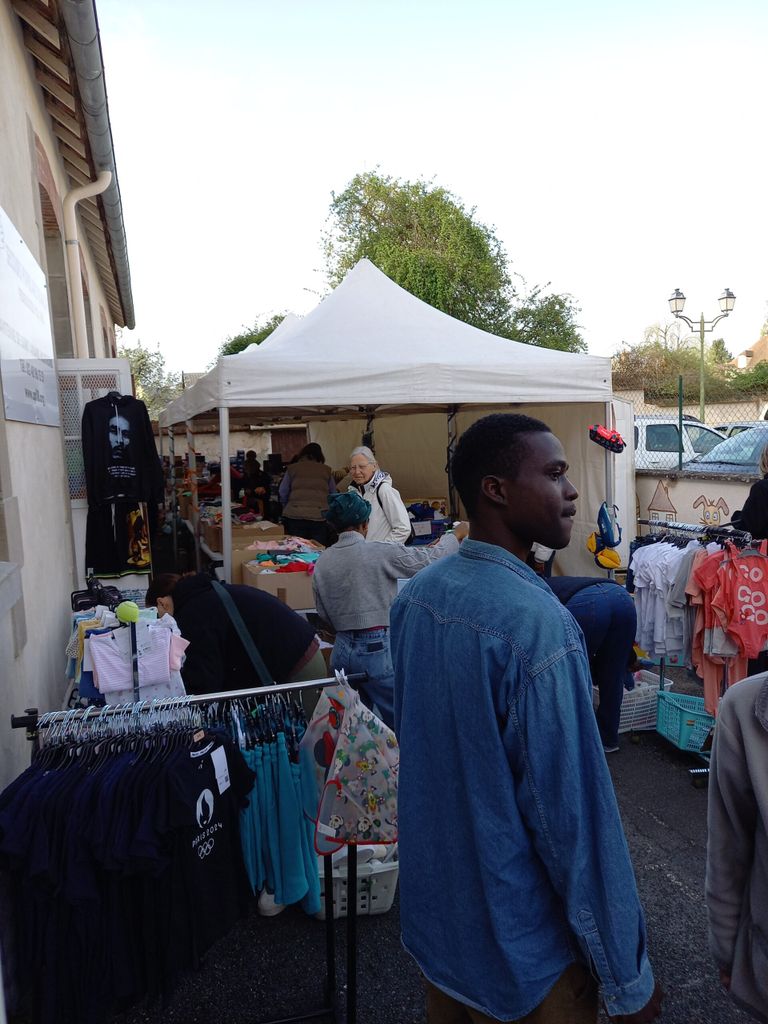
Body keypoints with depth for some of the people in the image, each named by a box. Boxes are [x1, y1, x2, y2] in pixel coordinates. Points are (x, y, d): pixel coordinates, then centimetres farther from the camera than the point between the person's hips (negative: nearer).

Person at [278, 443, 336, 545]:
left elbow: (282, 494, 10)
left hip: (295, 516, 0)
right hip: (320, 517, 0)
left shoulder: (292, 468, 9)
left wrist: (287, 509, 26)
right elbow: (333, 496, 13)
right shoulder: (327, 470, 10)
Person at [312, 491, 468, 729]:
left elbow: (324, 614, 9)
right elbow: (430, 559, -6)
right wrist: (456, 535, 10)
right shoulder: (380, 553, -14)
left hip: (342, 649, 6)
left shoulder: (321, 564, 1)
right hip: (378, 648, -5)